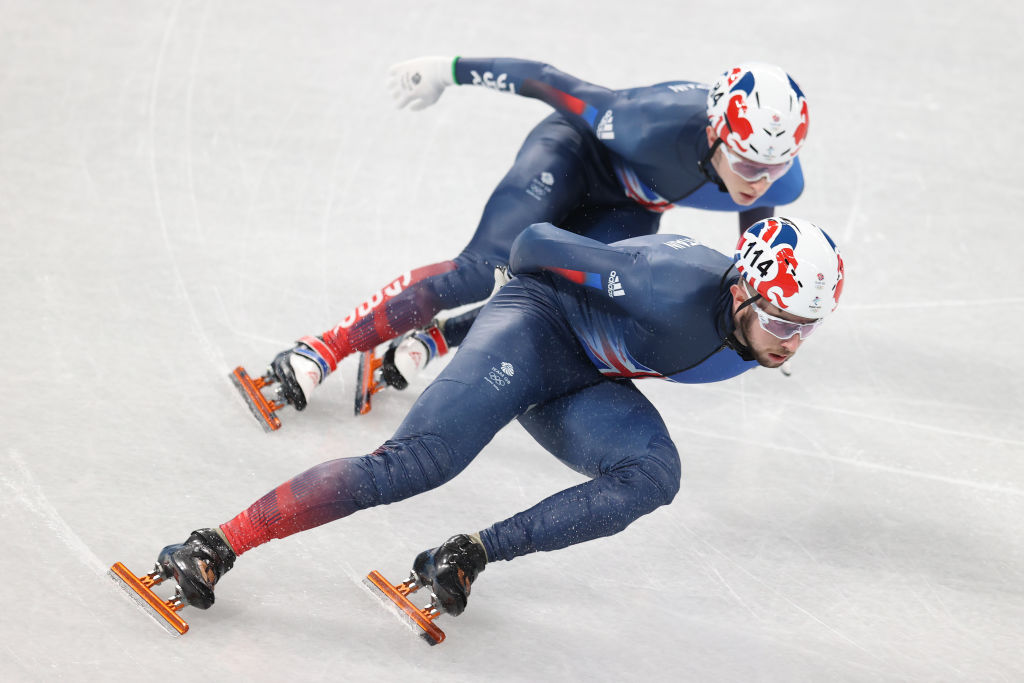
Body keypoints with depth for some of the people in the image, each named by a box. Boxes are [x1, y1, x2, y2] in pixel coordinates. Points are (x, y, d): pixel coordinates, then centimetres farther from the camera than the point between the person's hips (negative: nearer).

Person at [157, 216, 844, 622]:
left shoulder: (759, 335, -11)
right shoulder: (677, 291, -33)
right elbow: (533, 243, -18)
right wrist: (526, 279, 2)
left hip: (584, 385, 7)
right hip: (540, 322, -7)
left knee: (654, 477, -23)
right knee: (419, 461, -26)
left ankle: (470, 555, -22)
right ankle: (216, 545, -22)